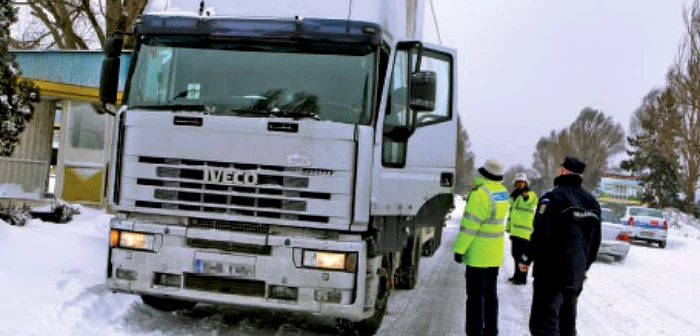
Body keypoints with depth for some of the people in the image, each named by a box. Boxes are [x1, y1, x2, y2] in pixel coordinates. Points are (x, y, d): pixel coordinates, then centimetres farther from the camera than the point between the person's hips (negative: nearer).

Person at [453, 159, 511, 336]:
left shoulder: (480, 193, -21)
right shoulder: (503, 192, 4)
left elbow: (470, 224, -21)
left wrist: (459, 248, -16)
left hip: (478, 254, -8)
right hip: (495, 254, 8)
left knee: (476, 295, -1)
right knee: (490, 292, 17)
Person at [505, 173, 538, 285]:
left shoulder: (530, 195, -7)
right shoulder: (514, 195, 17)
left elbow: (532, 200, -32)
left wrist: (526, 196, -55)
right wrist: (508, 226, 22)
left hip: (524, 230, -8)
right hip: (515, 230, 8)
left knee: (522, 254, -7)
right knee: (515, 253, 16)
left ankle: (522, 278, -3)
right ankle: (517, 275, 27)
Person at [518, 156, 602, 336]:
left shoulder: (553, 197, -14)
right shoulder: (592, 202, 12)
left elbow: (541, 234, -20)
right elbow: (595, 241, 18)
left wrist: (527, 258, -7)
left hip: (551, 272, -8)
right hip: (576, 275, 8)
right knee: (567, 321, 19)